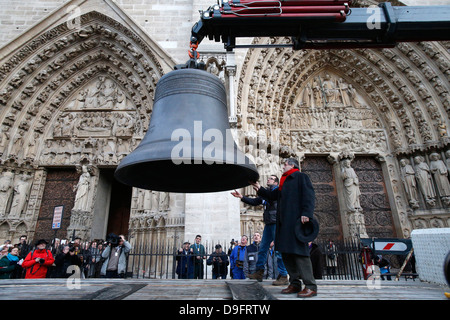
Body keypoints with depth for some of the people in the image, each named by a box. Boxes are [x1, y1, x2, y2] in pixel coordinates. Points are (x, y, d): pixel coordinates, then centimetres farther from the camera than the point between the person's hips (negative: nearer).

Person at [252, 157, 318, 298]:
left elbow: (309, 195, -8)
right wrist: (260, 189, 12)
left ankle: (310, 286, -1)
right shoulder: (284, 183, 26)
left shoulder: (301, 177, 3)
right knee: (286, 252, 7)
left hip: (297, 220, -8)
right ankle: (295, 283, 16)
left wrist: (306, 213, -19)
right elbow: (272, 195, 25)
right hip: (284, 222, 8)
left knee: (299, 251, -10)